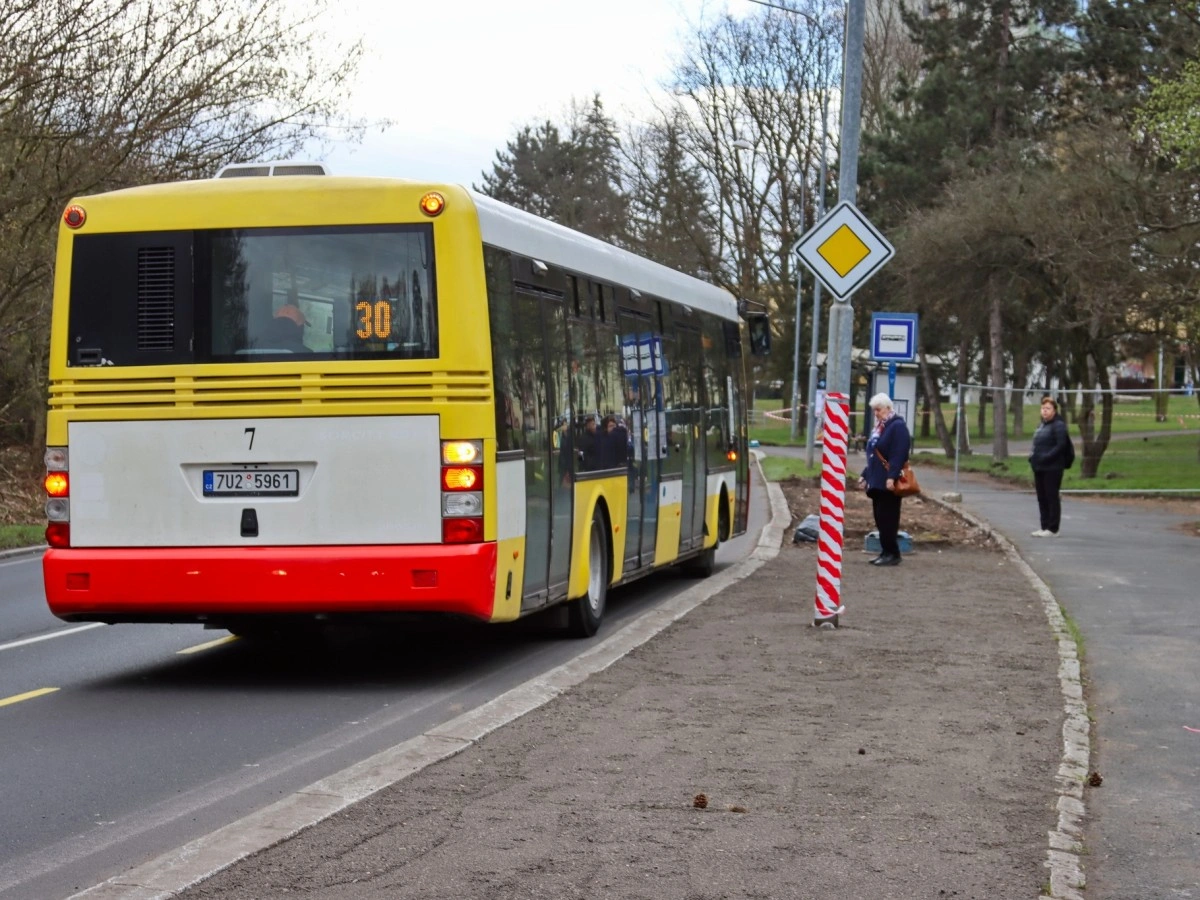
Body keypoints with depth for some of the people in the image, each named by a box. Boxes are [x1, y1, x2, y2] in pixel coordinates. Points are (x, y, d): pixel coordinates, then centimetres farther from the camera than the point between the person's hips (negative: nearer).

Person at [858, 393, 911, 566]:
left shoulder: (897, 427, -11)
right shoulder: (879, 427, 18)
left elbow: (899, 454, -21)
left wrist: (891, 477, -27)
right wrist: (866, 475, 22)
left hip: (888, 483, -9)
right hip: (877, 481, 9)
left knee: (888, 519, -8)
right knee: (880, 519, 10)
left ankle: (892, 554, -3)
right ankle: (886, 552, 16)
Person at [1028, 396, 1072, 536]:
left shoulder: (1058, 425, -10)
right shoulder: (1041, 425, 17)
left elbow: (1061, 445, -18)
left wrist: (1046, 457, -23)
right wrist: (1033, 457, 7)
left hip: (1052, 468, -9)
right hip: (1039, 467, 9)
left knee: (1052, 497, -3)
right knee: (1042, 498, 12)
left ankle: (1052, 529, 1)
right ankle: (1044, 527, 19)